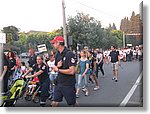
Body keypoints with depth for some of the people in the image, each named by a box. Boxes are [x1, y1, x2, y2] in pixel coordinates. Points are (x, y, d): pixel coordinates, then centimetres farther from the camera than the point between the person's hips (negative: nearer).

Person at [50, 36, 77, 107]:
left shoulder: (69, 54, -16)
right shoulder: (57, 54, 8)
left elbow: (71, 71, -23)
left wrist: (58, 70, -12)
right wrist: (57, 66, -10)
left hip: (68, 85, -7)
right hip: (59, 83, 7)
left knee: (72, 104, 8)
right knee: (54, 103, 8)